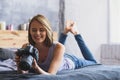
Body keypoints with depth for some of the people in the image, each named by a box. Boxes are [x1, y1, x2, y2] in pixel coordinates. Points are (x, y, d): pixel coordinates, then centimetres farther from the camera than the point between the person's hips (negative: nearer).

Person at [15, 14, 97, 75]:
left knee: (93, 62, 30)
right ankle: (66, 31, 45)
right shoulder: (26, 47, -34)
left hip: (71, 62, -3)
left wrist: (36, 68, -67)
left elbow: (51, 75, -48)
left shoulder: (58, 47, -44)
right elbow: (24, 72, -35)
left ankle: (74, 33, 35)